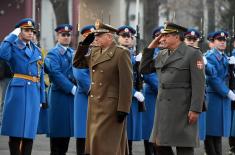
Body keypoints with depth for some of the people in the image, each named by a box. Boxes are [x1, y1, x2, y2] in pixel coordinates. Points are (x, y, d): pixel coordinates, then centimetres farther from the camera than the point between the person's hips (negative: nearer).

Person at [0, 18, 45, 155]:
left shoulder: (37, 50, 18)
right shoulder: (13, 47, 0)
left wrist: (41, 98, 14)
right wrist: (13, 36, -15)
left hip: (34, 92, 5)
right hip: (18, 91, -5)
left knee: (30, 131, 5)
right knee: (16, 131, -4)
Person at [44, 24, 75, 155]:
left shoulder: (74, 53, 17)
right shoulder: (53, 54, -5)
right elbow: (56, 74, -16)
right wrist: (72, 88, -19)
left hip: (72, 95, 6)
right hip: (59, 95, -6)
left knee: (68, 128, 7)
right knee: (58, 130, -4)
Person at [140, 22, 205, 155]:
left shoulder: (193, 54, -7)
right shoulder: (162, 55, 14)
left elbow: (199, 84, -12)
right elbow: (144, 69, 18)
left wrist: (195, 109, -18)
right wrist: (151, 47, 9)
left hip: (183, 108, -7)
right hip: (163, 108, 7)